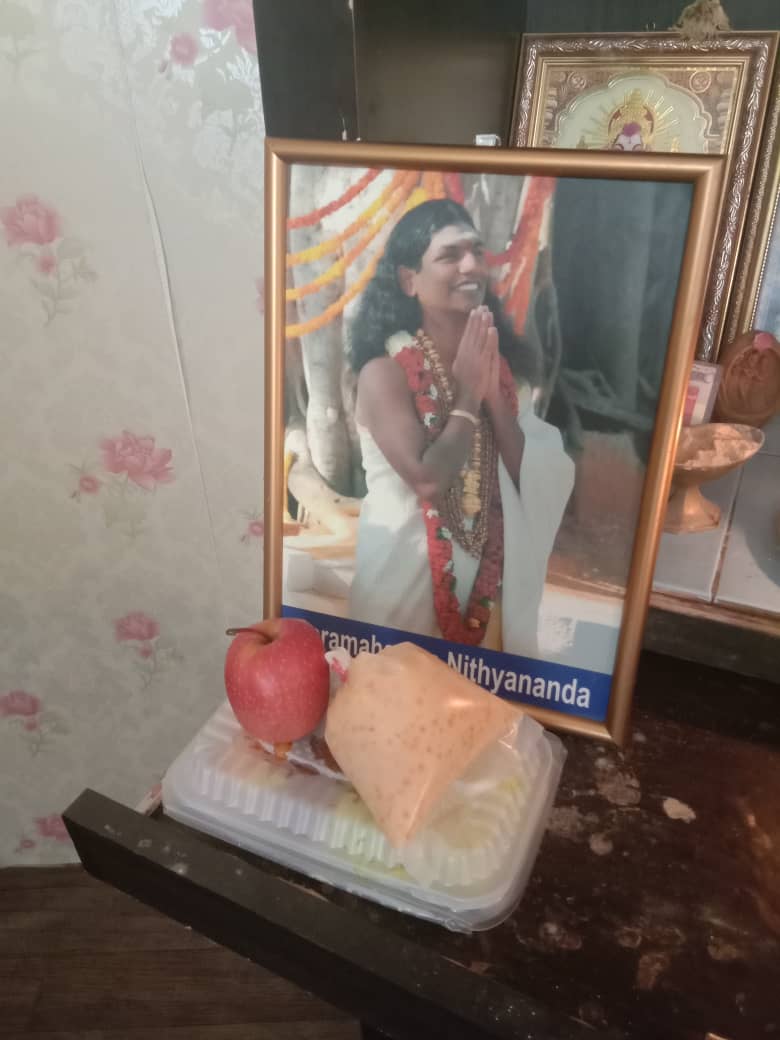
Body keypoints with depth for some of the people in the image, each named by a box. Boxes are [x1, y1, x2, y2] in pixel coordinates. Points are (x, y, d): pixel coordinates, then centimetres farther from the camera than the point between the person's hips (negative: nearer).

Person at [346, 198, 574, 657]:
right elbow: (427, 480, -26)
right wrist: (468, 397, -16)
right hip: (409, 569, -5)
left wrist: (494, 396, -13)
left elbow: (535, 480, -3)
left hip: (491, 568, 5)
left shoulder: (500, 362, 3)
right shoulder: (385, 372, -15)